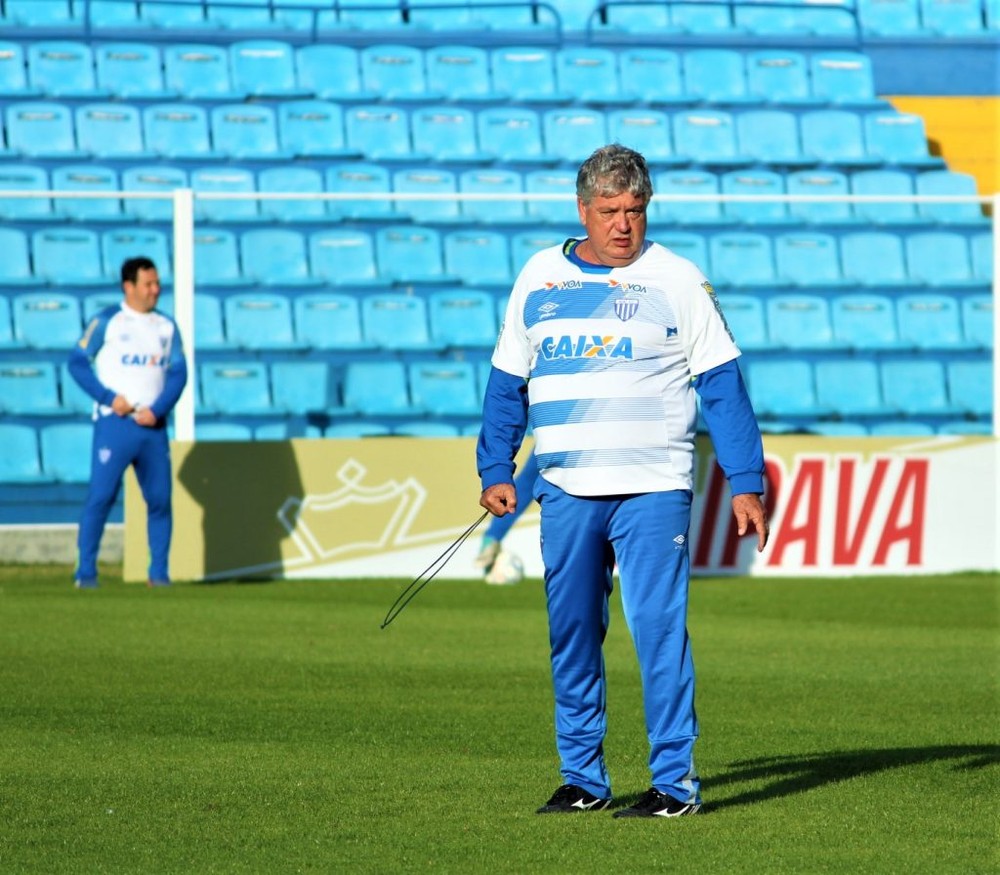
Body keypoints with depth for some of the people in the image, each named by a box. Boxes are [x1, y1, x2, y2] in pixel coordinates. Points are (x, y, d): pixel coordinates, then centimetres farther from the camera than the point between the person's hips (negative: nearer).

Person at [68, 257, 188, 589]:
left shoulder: (167, 326, 11)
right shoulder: (107, 321, -1)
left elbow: (178, 372, 7)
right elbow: (77, 362, -2)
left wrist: (157, 409, -8)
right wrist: (109, 397, -13)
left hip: (153, 425, 4)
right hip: (114, 424, -4)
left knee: (160, 498, 2)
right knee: (101, 495, -10)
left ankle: (159, 571, 11)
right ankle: (86, 570, -4)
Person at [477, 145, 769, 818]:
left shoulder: (677, 279, 2)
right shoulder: (538, 278, 11)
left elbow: (722, 386, 0)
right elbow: (507, 383, 18)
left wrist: (746, 483, -6)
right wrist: (496, 470, 9)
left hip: (652, 490, -4)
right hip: (564, 490, 4)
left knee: (659, 631, -9)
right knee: (571, 636, 7)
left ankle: (676, 782, -5)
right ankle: (583, 779, 16)